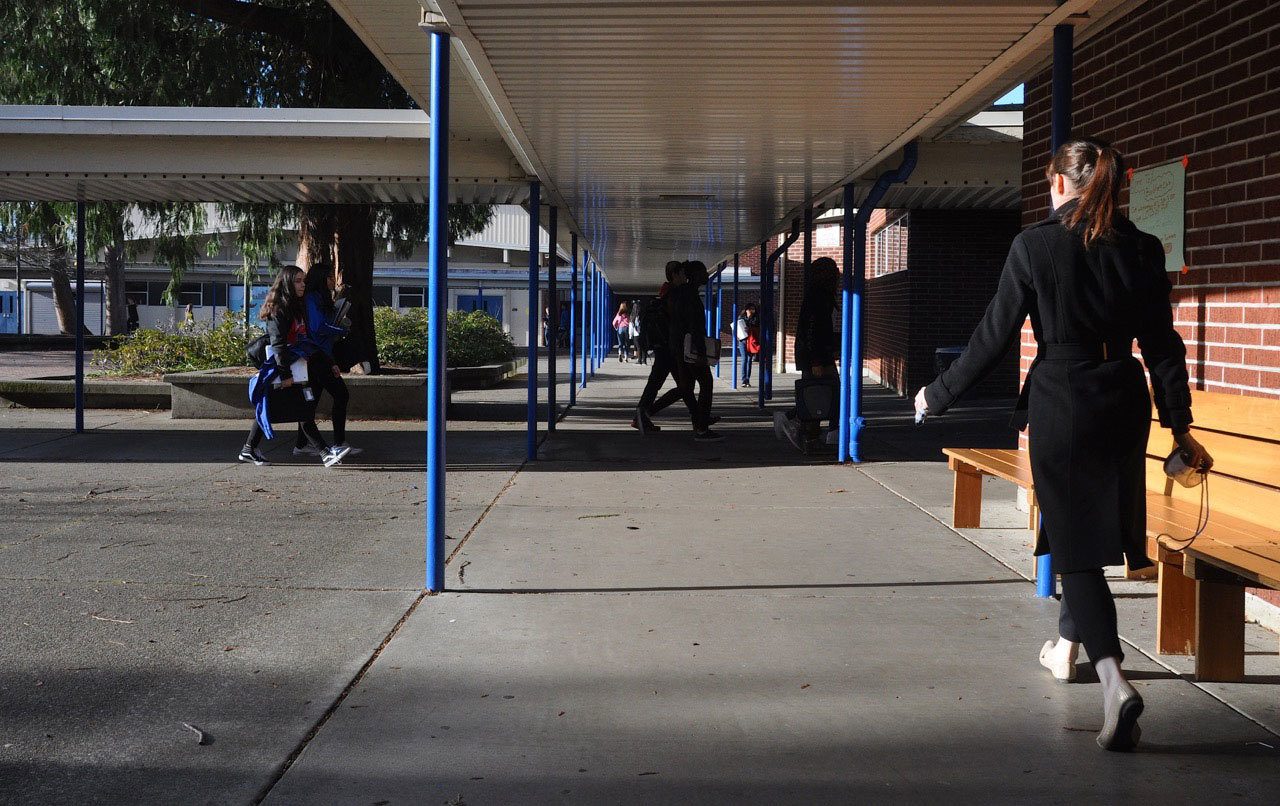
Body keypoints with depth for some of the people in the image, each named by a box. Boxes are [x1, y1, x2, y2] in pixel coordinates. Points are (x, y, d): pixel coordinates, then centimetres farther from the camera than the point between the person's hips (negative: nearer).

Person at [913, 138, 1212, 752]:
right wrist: (1180, 426, 10)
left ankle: (1113, 677, -19)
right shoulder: (1142, 250, 1)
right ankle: (1068, 643, 39)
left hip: (1060, 403, -4)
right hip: (1124, 403, 4)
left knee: (1073, 538, -2)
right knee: (1093, 526, 21)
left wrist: (939, 395, 4)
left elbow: (994, 336, -7)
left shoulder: (1036, 244, -9)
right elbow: (1162, 344, 2)